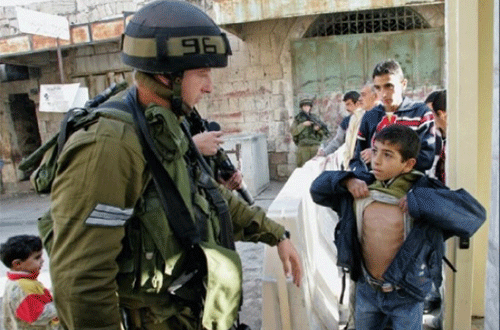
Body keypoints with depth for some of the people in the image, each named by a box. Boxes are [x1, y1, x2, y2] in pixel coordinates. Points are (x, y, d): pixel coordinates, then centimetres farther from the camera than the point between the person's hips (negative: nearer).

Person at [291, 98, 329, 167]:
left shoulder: (315, 118, 15)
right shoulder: (297, 119, 10)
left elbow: (325, 132, 15)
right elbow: (293, 132, -3)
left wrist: (319, 128, -6)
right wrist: (303, 124, -11)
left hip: (315, 146, 2)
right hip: (303, 146, -2)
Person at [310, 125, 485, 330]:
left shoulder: (423, 192, -19)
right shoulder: (363, 187, -7)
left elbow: (475, 213, -29)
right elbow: (318, 189, 3)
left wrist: (419, 201, -33)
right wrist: (345, 181, -16)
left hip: (405, 297, -4)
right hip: (366, 289, 4)